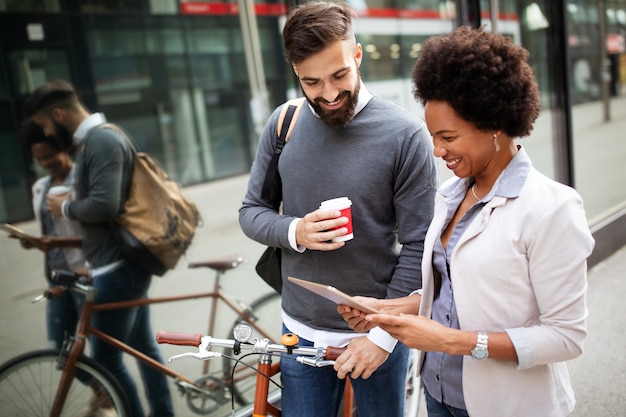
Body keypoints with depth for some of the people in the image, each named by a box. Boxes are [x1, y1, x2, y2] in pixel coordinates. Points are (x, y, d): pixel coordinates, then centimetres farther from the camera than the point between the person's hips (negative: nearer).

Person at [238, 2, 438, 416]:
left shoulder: (406, 135, -15)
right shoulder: (282, 124, -4)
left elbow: (418, 248, -12)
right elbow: (251, 211, 3)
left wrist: (384, 334, -13)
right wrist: (295, 232, -18)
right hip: (302, 331, 3)